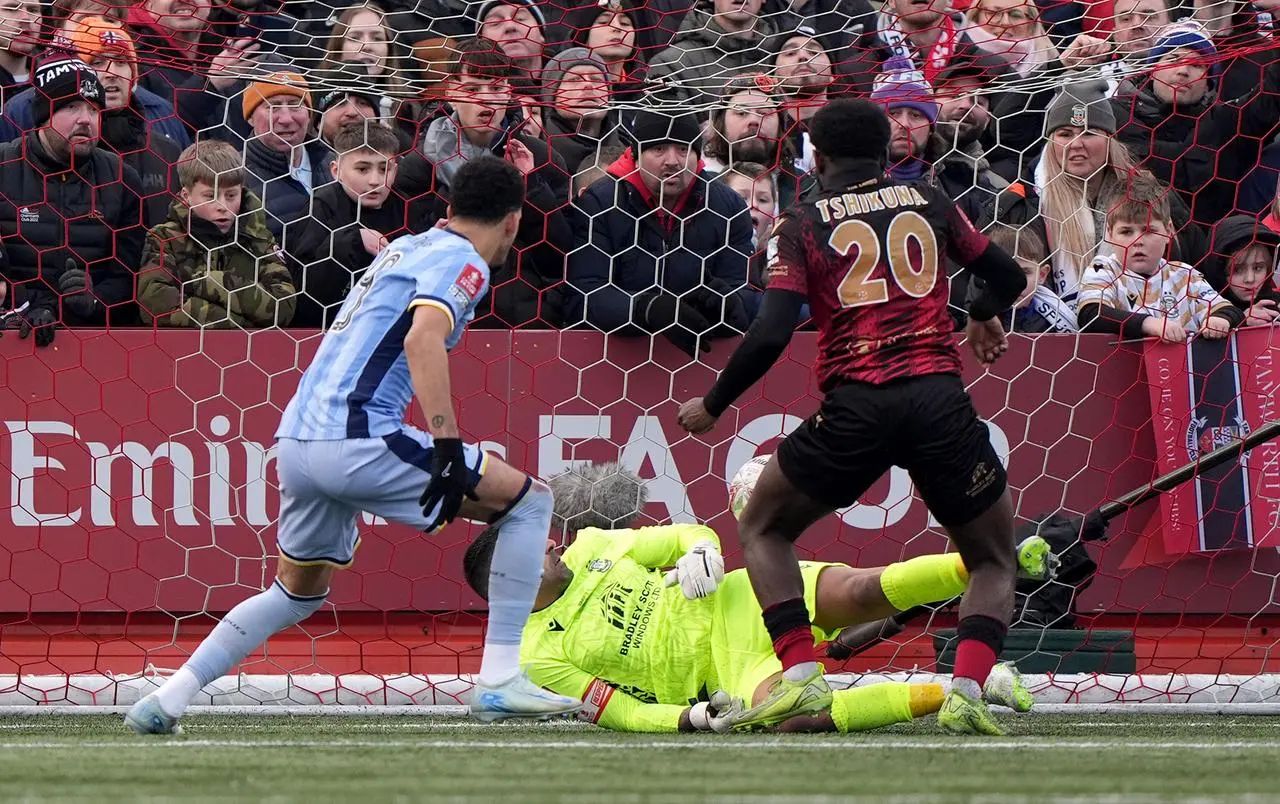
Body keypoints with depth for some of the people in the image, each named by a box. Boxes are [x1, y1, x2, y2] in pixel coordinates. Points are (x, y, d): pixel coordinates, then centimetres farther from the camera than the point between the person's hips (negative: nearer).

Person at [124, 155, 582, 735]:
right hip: (356, 440, -9)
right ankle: (499, 681, -5)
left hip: (296, 440, 9)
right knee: (529, 500, 1)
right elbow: (422, 338, -20)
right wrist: (448, 445, -27)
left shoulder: (405, 248, 24)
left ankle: (168, 698, 19)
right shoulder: (462, 261, -2)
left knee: (298, 594, 28)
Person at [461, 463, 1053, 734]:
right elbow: (628, 716, -6)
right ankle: (959, 694, -35)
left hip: (738, 601, 5)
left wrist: (700, 552, -6)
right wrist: (694, 719, -23)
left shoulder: (591, 545, 11)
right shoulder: (539, 656, -3)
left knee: (864, 592, -26)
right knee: (792, 716, -38)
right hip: (726, 670, -5)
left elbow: (685, 536, 18)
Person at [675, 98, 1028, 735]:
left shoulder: (802, 224, 8)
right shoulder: (930, 202, 15)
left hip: (855, 406, -1)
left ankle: (799, 678, 2)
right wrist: (984, 317, 46)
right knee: (994, 562, 17)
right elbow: (1008, 278, 23)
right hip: (939, 396, 1)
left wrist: (711, 406, 11)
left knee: (763, 529, 21)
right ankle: (966, 690, -9)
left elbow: (770, 335, -3)